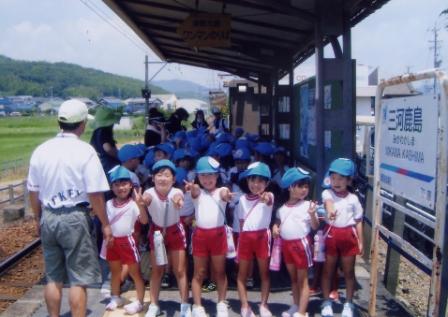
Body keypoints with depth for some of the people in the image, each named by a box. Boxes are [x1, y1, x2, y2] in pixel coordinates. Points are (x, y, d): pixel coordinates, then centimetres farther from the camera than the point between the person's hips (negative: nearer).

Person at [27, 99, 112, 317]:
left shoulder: (41, 150, 2)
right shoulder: (85, 151, -13)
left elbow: (33, 191, 9)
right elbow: (95, 193, -14)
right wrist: (105, 224, -4)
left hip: (48, 217, 5)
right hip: (75, 218, -5)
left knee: (53, 278, 15)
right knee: (79, 279, 4)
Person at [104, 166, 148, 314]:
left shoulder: (133, 204, -13)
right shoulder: (109, 204, 3)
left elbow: (144, 221, -26)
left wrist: (140, 204, -40)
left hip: (127, 240, -5)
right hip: (113, 241, 6)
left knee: (135, 273, 3)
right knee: (115, 271, 20)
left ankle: (139, 302, 12)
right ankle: (116, 298, 36)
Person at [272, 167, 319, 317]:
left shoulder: (308, 205, -8)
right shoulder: (282, 208, 6)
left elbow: (315, 226, -9)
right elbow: (278, 221, 20)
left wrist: (312, 214, -27)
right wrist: (275, 227, -2)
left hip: (301, 243, -5)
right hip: (286, 244, 5)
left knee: (302, 279, 0)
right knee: (293, 278, 18)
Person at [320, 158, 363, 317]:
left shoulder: (353, 199, 1)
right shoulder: (327, 193, -5)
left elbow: (358, 221, 5)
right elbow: (328, 202, -29)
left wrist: (360, 242, 2)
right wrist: (330, 210, -53)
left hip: (348, 236, 1)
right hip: (331, 234, -1)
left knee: (349, 271, 10)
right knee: (328, 270, 10)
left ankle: (348, 304, 23)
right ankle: (327, 302, 24)